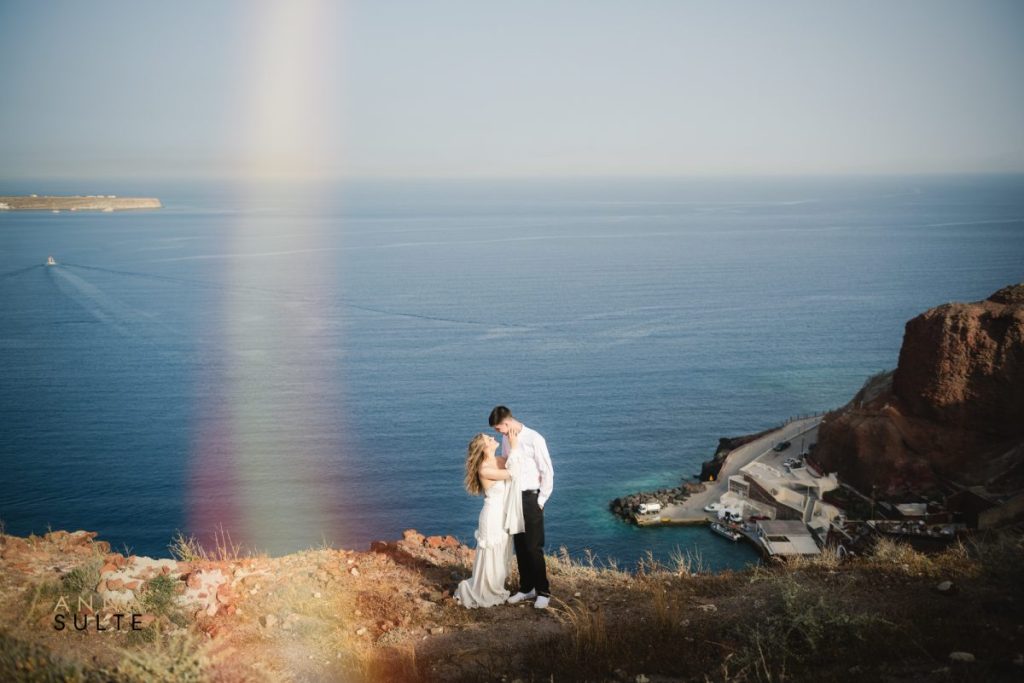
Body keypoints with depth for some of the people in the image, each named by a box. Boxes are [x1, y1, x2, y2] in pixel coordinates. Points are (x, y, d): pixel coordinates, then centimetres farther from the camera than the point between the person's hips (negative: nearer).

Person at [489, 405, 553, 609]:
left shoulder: (534, 439, -16)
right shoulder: (506, 440, 5)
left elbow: (547, 472, -12)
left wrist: (540, 501, -8)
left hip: (530, 498, -6)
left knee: (533, 547, -3)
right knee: (519, 546, 13)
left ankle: (543, 591, 9)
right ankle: (526, 588, 25)